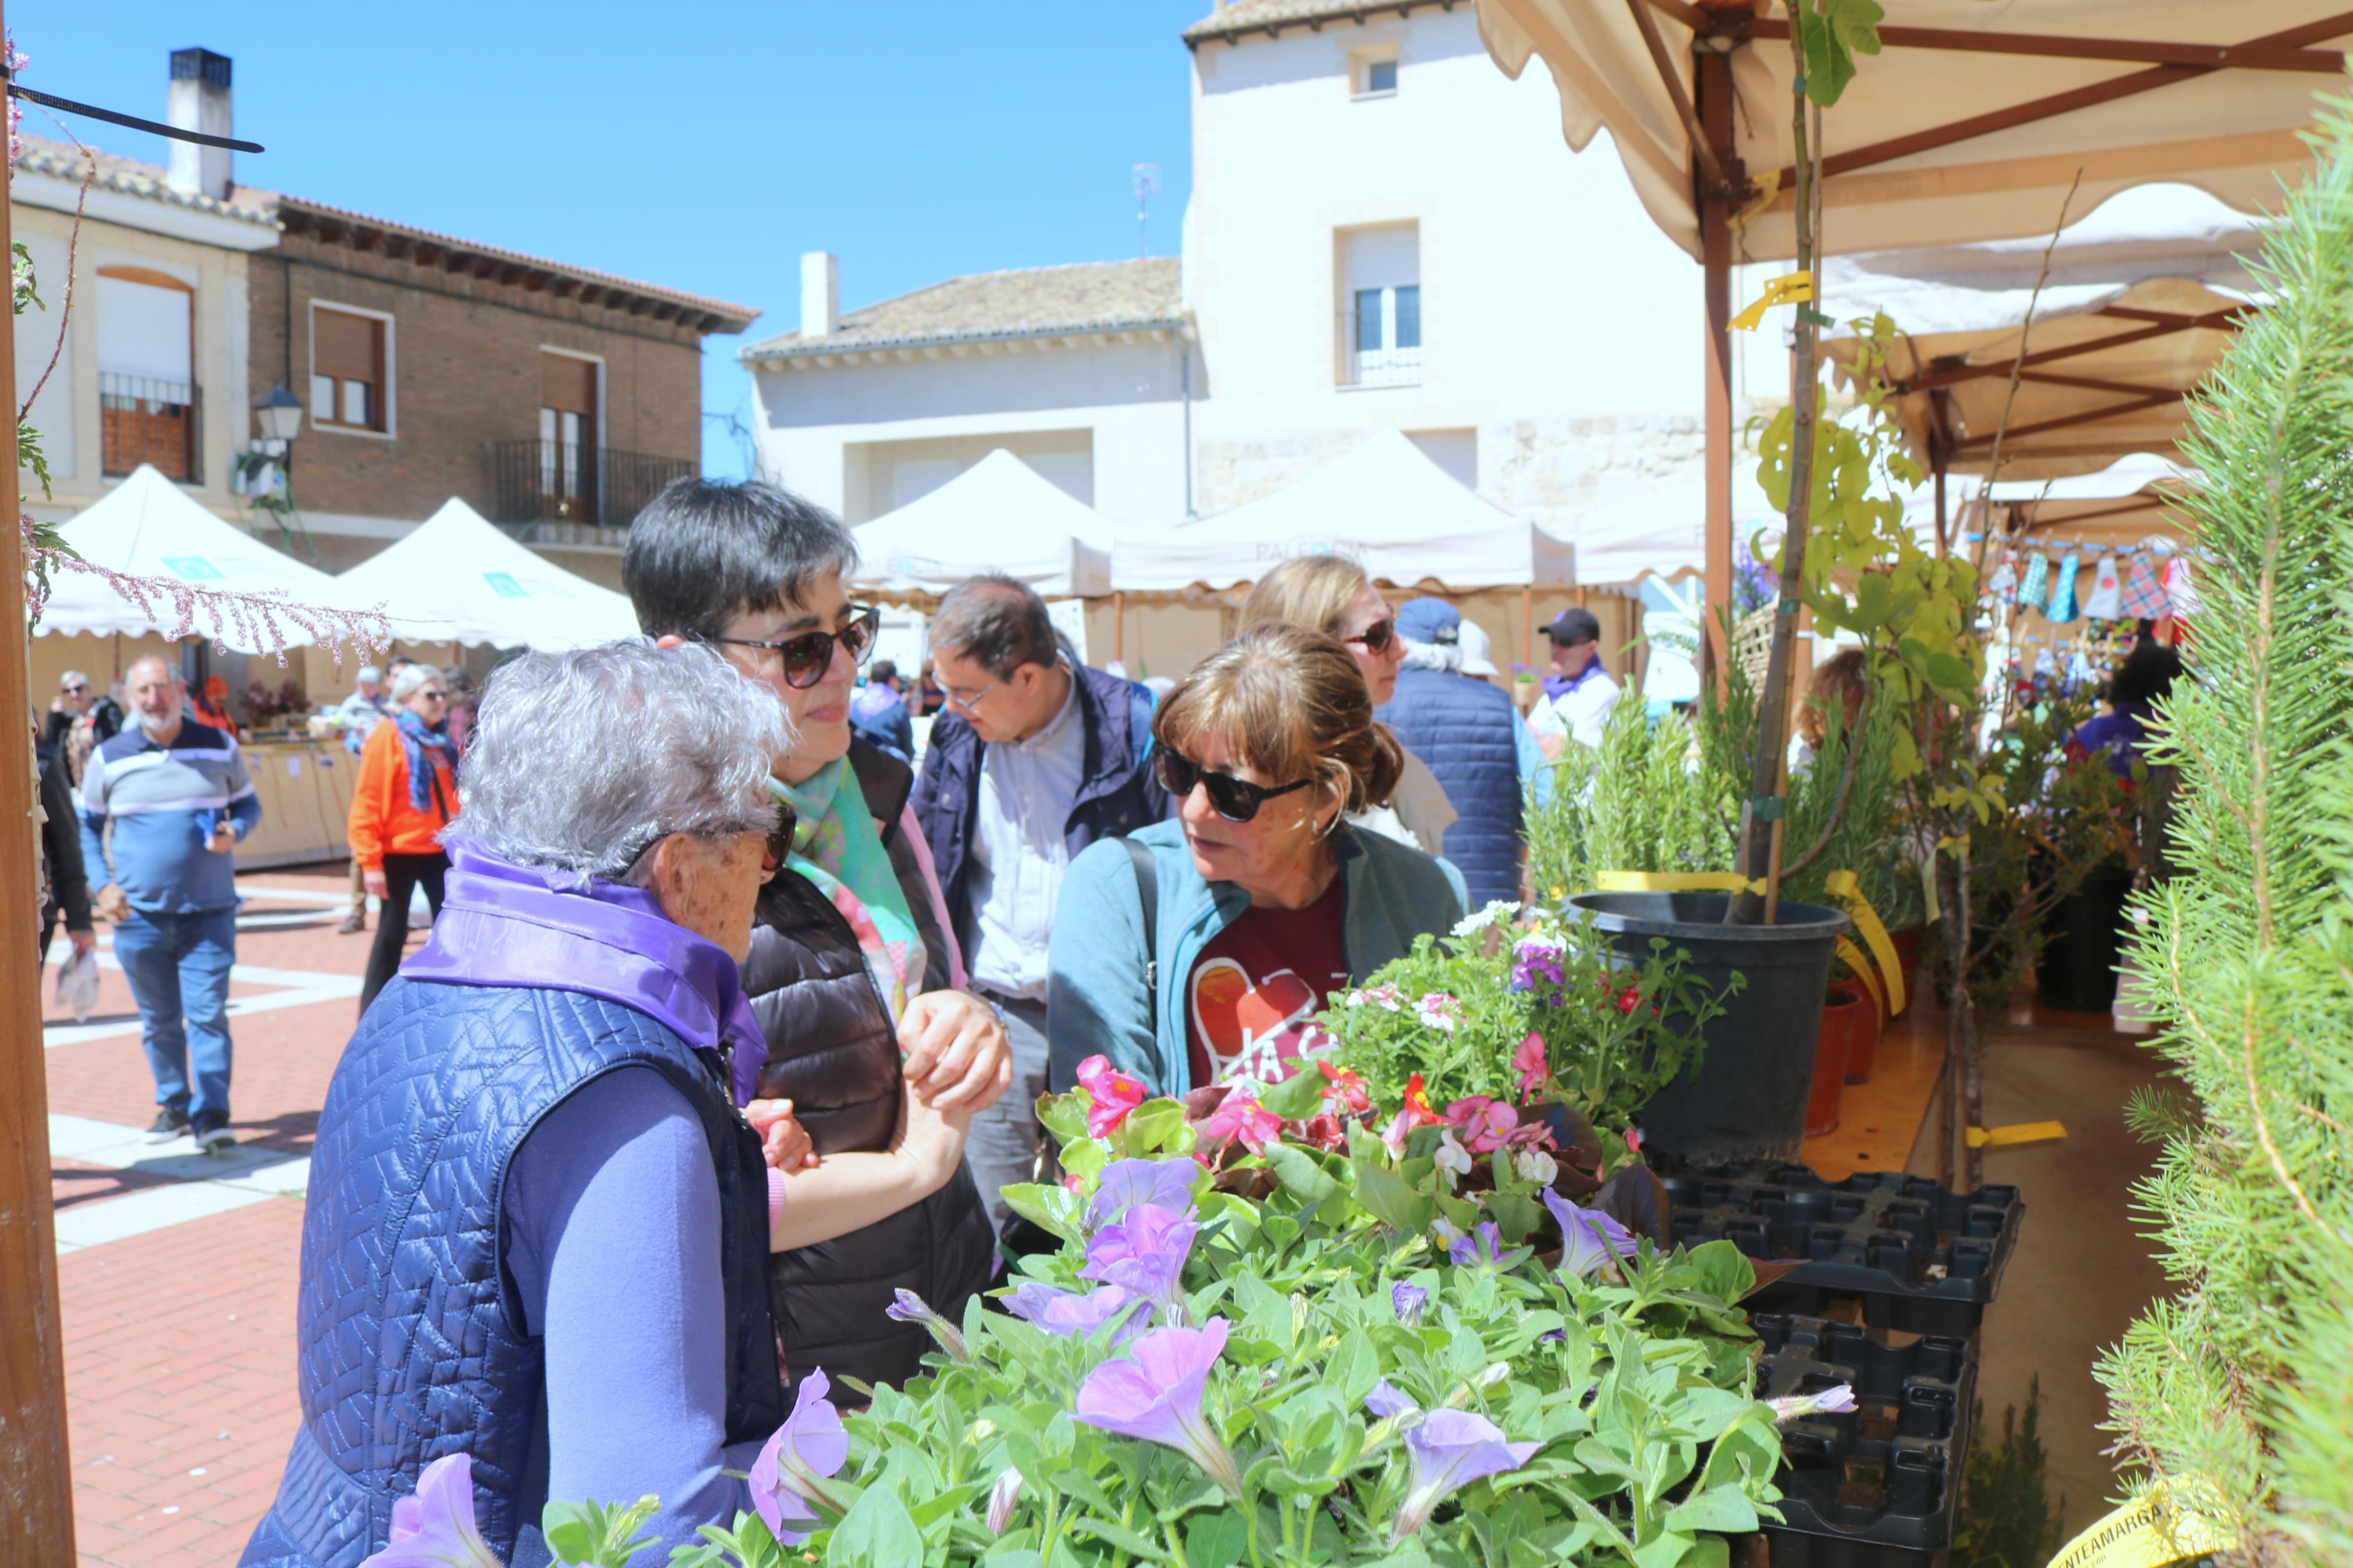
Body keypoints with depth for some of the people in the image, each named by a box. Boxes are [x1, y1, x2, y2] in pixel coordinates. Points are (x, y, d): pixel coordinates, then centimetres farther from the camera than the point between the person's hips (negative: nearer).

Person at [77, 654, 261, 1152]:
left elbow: (248, 804, 13)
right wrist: (101, 886, -1)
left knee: (208, 1014, -7)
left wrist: (234, 832, -10)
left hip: (209, 911, -1)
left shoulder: (220, 747, 2)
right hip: (139, 915, 1)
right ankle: (174, 1105, 26)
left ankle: (211, 1116, -5)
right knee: (158, 1019, 10)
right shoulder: (109, 758, 2)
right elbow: (87, 826, 12)